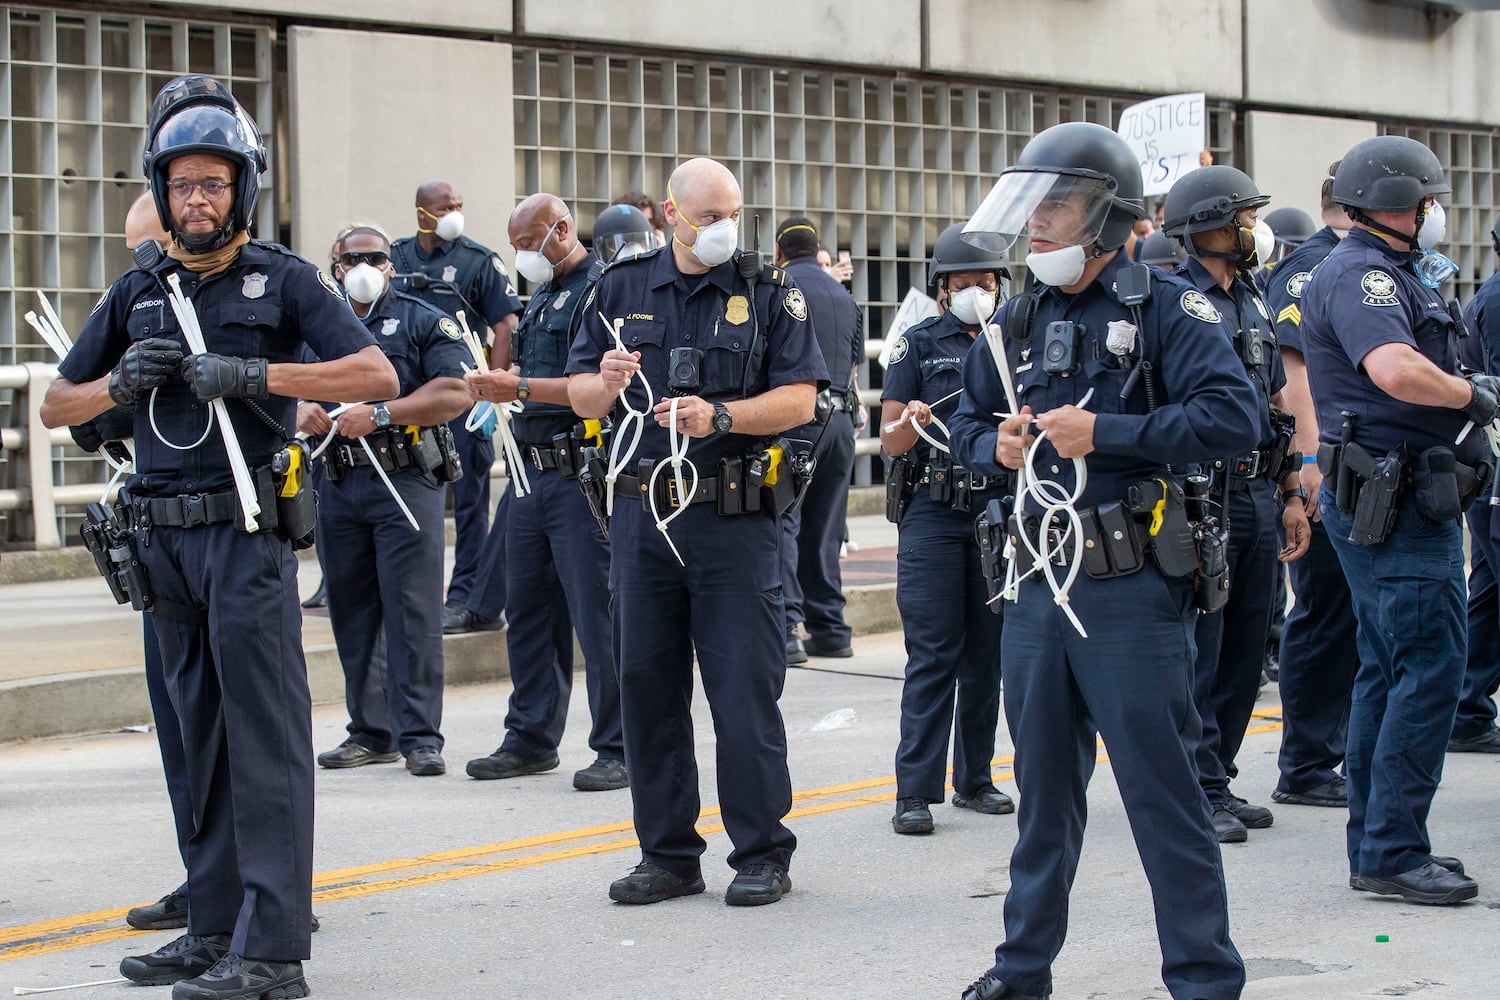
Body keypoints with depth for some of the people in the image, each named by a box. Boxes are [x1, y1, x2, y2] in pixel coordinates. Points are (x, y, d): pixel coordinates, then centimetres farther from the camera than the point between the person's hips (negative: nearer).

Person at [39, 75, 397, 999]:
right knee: (202, 740, 11)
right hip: (164, 538, 6)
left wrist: (253, 375, -17)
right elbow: (55, 406, 19)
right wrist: (121, 382, -2)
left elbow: (379, 376, -11)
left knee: (265, 739, -7)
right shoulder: (139, 293, 14)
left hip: (247, 535, -6)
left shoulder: (283, 279, 0)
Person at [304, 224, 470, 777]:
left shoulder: (422, 321, 4)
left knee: (412, 613, -8)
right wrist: (303, 411, -9)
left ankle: (420, 736, -5)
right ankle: (370, 732, 16)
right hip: (338, 484, 5)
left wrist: (378, 414, -15)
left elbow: (456, 392, -8)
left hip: (405, 479, -4)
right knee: (352, 615, 8)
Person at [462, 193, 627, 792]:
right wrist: (497, 386, 3)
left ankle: (618, 749, 0)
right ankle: (531, 739, 23)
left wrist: (521, 388, -21)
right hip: (533, 470, 9)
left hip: (582, 474, -9)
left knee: (598, 617, -6)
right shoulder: (541, 298, 20)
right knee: (528, 612, 13)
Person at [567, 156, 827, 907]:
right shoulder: (621, 290, 10)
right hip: (642, 514, 4)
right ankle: (667, 853, 17)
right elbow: (579, 397, 12)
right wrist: (606, 384, -11)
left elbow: (798, 399, -6)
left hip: (735, 516, -3)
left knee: (745, 690, -3)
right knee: (647, 687, 7)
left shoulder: (769, 294, 2)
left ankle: (761, 853, 7)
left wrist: (720, 416, -20)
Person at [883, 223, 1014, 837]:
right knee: (933, 654, -6)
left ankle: (974, 780, 18)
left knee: (988, 651, 8)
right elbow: (890, 439, 0)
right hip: (933, 511, -3)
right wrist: (911, 423, -23)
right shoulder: (919, 343, 4)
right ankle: (916, 792, -5)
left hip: (1002, 508, 3)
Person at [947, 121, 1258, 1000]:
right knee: (1044, 787, 16)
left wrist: (1103, 433, -20)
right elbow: (968, 425, 22)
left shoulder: (1166, 309, -7)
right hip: (1038, 588, 6)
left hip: (1132, 592, -6)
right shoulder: (1017, 321, 13)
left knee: (1164, 793, -2)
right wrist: (996, 446, -1)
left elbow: (1234, 417, -19)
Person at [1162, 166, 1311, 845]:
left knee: (1245, 652, 11)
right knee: (1198, 654, -4)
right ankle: (1200, 793, 2)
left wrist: (1292, 494, 18)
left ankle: (1218, 782, 20)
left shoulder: (1253, 303, 17)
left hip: (1257, 496, 8)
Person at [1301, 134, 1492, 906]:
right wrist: (1474, 395, -16)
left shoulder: (1389, 274, 20)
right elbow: (1396, 370, -32)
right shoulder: (1360, 275, -15)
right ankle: (1392, 851, -8)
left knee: (1389, 669, 13)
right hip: (1394, 503, -11)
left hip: (1396, 498, 11)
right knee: (1430, 667, -11)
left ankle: (1374, 844, 19)